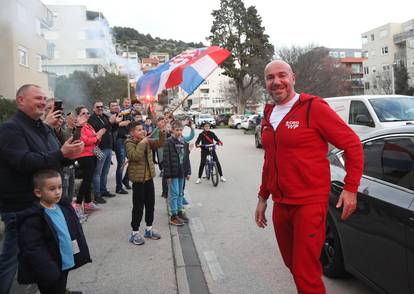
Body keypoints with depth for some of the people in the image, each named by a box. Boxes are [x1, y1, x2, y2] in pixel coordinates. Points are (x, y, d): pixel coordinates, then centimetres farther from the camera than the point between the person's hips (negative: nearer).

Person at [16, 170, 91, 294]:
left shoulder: (64, 206, 0)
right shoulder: (33, 219, -22)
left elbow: (76, 230, 10)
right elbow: (34, 250, -22)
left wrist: (82, 253, 9)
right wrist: (49, 272, -22)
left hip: (66, 263, 7)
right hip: (51, 270, -6)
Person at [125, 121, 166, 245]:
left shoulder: (147, 141, 8)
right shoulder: (129, 143, -11)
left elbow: (160, 143, 1)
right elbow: (135, 156, -27)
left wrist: (162, 132, -12)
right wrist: (142, 143, -23)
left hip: (149, 177, 7)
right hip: (138, 179, -7)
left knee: (150, 204, 14)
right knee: (138, 206, -1)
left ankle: (149, 229, 28)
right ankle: (134, 232, 11)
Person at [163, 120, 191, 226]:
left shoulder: (184, 143, 9)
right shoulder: (169, 142, -11)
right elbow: (166, 159, -14)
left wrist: (188, 172, 12)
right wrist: (168, 174, -16)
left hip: (182, 173, 7)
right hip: (173, 173, -6)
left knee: (180, 193, 15)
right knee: (174, 194, -1)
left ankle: (180, 211, 27)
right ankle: (173, 216, 7)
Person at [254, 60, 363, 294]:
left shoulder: (313, 108, -10)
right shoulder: (269, 116, 11)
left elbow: (352, 144, -8)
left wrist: (350, 188, -12)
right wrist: (263, 197, 22)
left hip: (309, 204, -7)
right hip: (280, 205, 7)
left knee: (306, 275, -4)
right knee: (293, 265, 21)